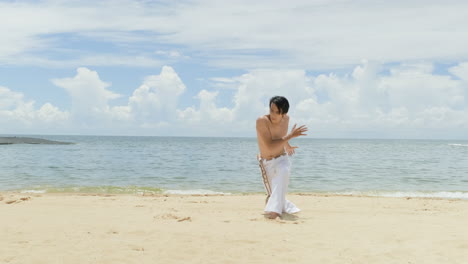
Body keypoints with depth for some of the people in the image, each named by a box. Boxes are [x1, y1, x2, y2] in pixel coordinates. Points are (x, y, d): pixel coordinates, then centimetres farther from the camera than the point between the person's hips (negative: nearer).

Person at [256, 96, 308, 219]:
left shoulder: (286, 119, -7)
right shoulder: (262, 121, -24)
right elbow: (270, 147, -31)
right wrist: (290, 136, -33)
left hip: (282, 159, 1)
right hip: (266, 163, -1)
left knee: (283, 172, -34)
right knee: (274, 194, 8)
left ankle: (275, 208, -35)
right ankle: (285, 206, 43)